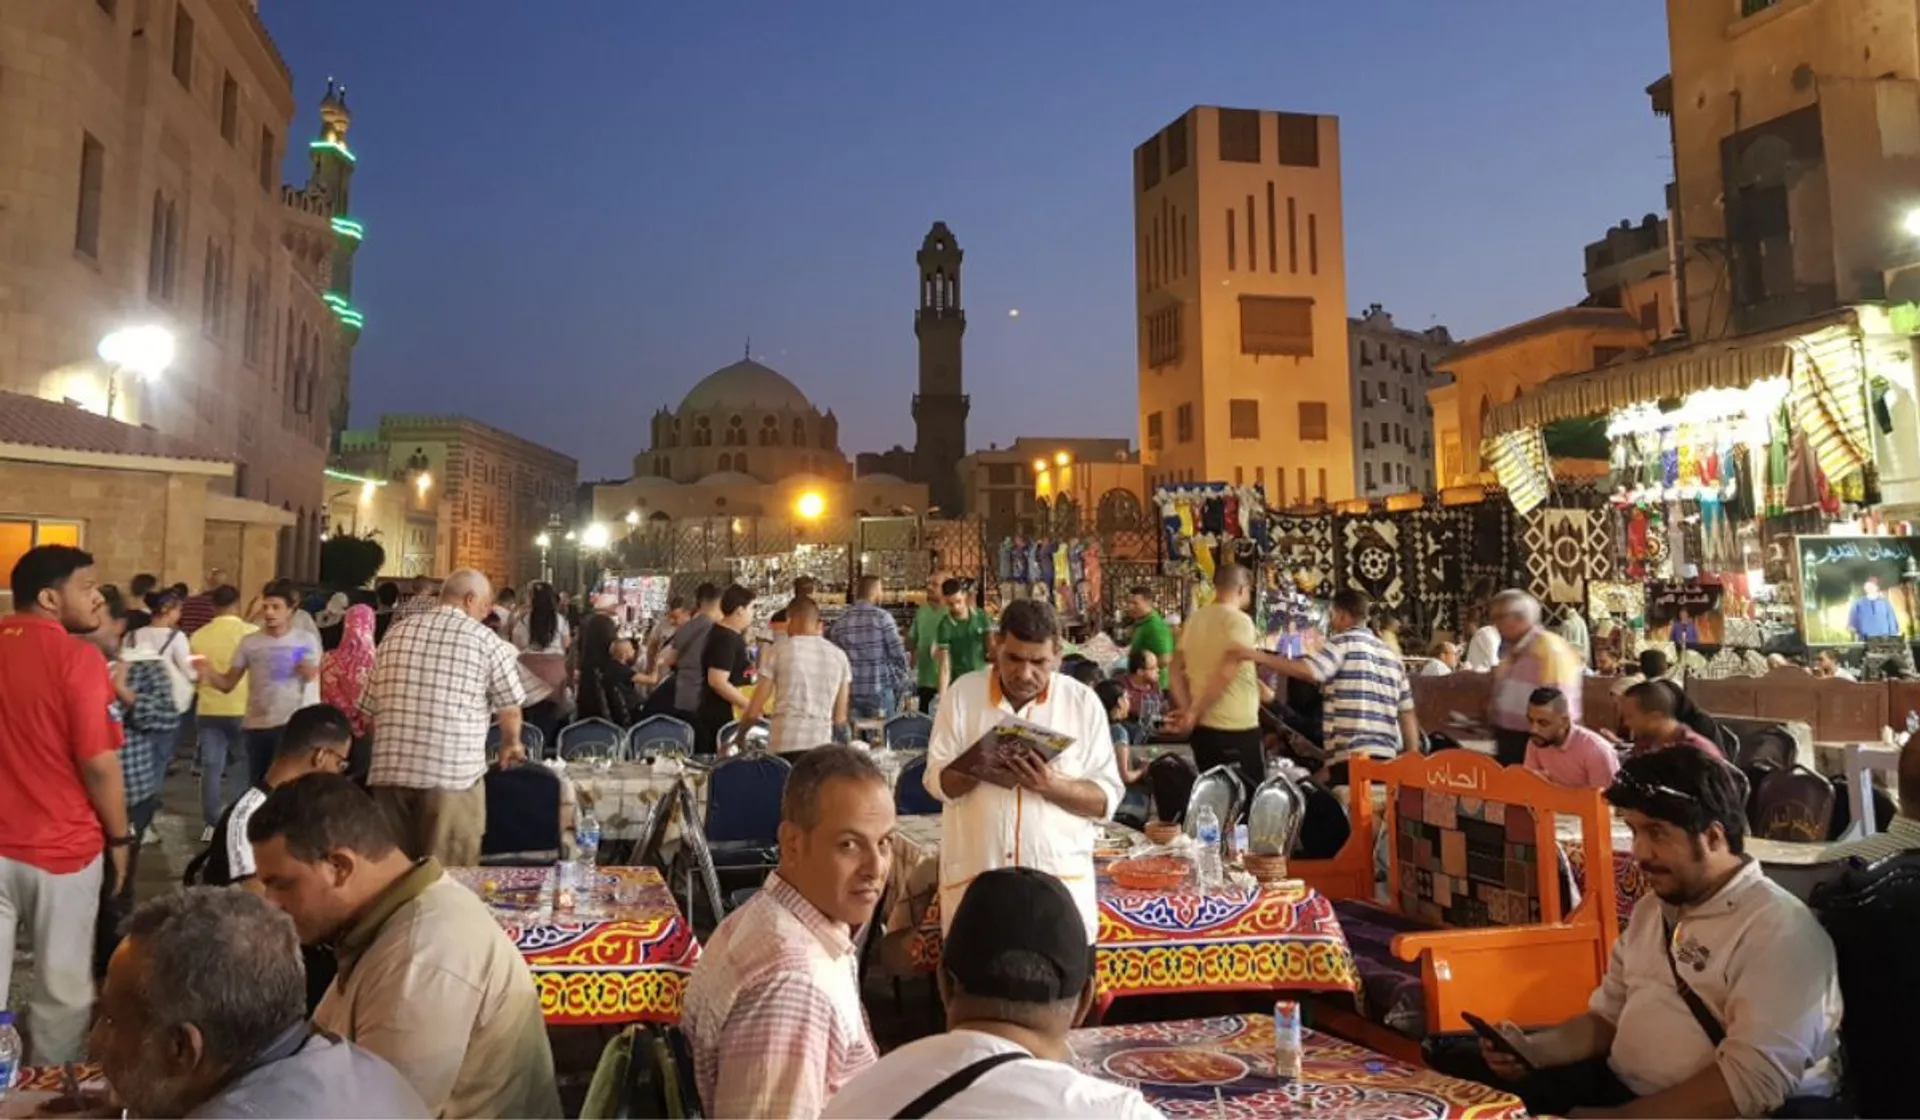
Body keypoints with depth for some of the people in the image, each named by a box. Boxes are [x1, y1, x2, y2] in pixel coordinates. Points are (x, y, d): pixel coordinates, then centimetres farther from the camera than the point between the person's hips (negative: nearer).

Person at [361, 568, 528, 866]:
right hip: (454, 773, -5)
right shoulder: (484, 638, 1)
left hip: (389, 771, 5)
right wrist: (510, 744, 28)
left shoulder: (396, 632, 14)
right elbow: (509, 707, 7)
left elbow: (371, 705, 16)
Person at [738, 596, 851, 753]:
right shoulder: (839, 656, 10)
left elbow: (754, 712, 3)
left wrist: (739, 737, 22)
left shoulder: (779, 652, 2)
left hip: (784, 746, -2)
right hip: (821, 746, 2)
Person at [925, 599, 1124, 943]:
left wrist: (1051, 785, -19)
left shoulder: (1083, 702, 0)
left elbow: (1107, 797, -1)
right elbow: (936, 780, 3)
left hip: (1059, 877, 0)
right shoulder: (963, 693, 2)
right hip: (973, 876, 1)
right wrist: (979, 771, -17)